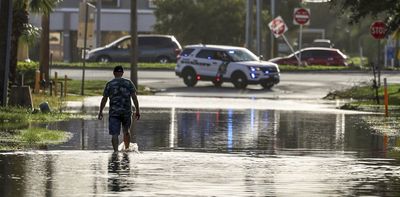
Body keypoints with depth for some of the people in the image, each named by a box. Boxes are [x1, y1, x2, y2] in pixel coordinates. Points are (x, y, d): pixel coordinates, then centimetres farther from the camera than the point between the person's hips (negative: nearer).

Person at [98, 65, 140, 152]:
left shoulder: (109, 84, -1)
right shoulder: (128, 83, 2)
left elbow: (104, 99, 1)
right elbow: (134, 97, -3)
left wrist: (100, 112, 10)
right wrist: (137, 110, 1)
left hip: (114, 112, -2)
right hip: (127, 111, 2)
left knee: (114, 134, -5)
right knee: (126, 131, 22)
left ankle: (116, 151, -20)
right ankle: (127, 150, 32)